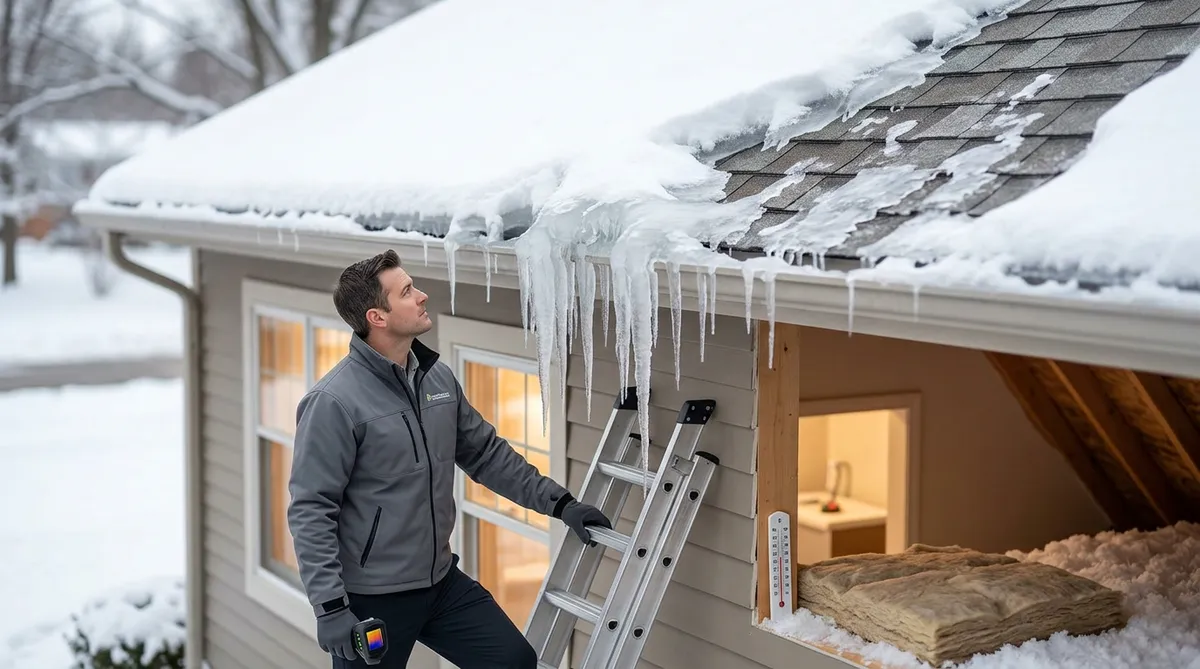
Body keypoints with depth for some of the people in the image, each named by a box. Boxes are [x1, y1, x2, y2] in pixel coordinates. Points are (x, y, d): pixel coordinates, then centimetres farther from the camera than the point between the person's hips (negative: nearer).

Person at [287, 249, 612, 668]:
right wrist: (329, 607, -23)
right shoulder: (334, 401, -19)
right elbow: (310, 512, -19)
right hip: (370, 598, -7)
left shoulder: (438, 378, 3)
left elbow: (486, 453, 14)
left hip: (442, 582, 7)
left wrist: (559, 502, 10)